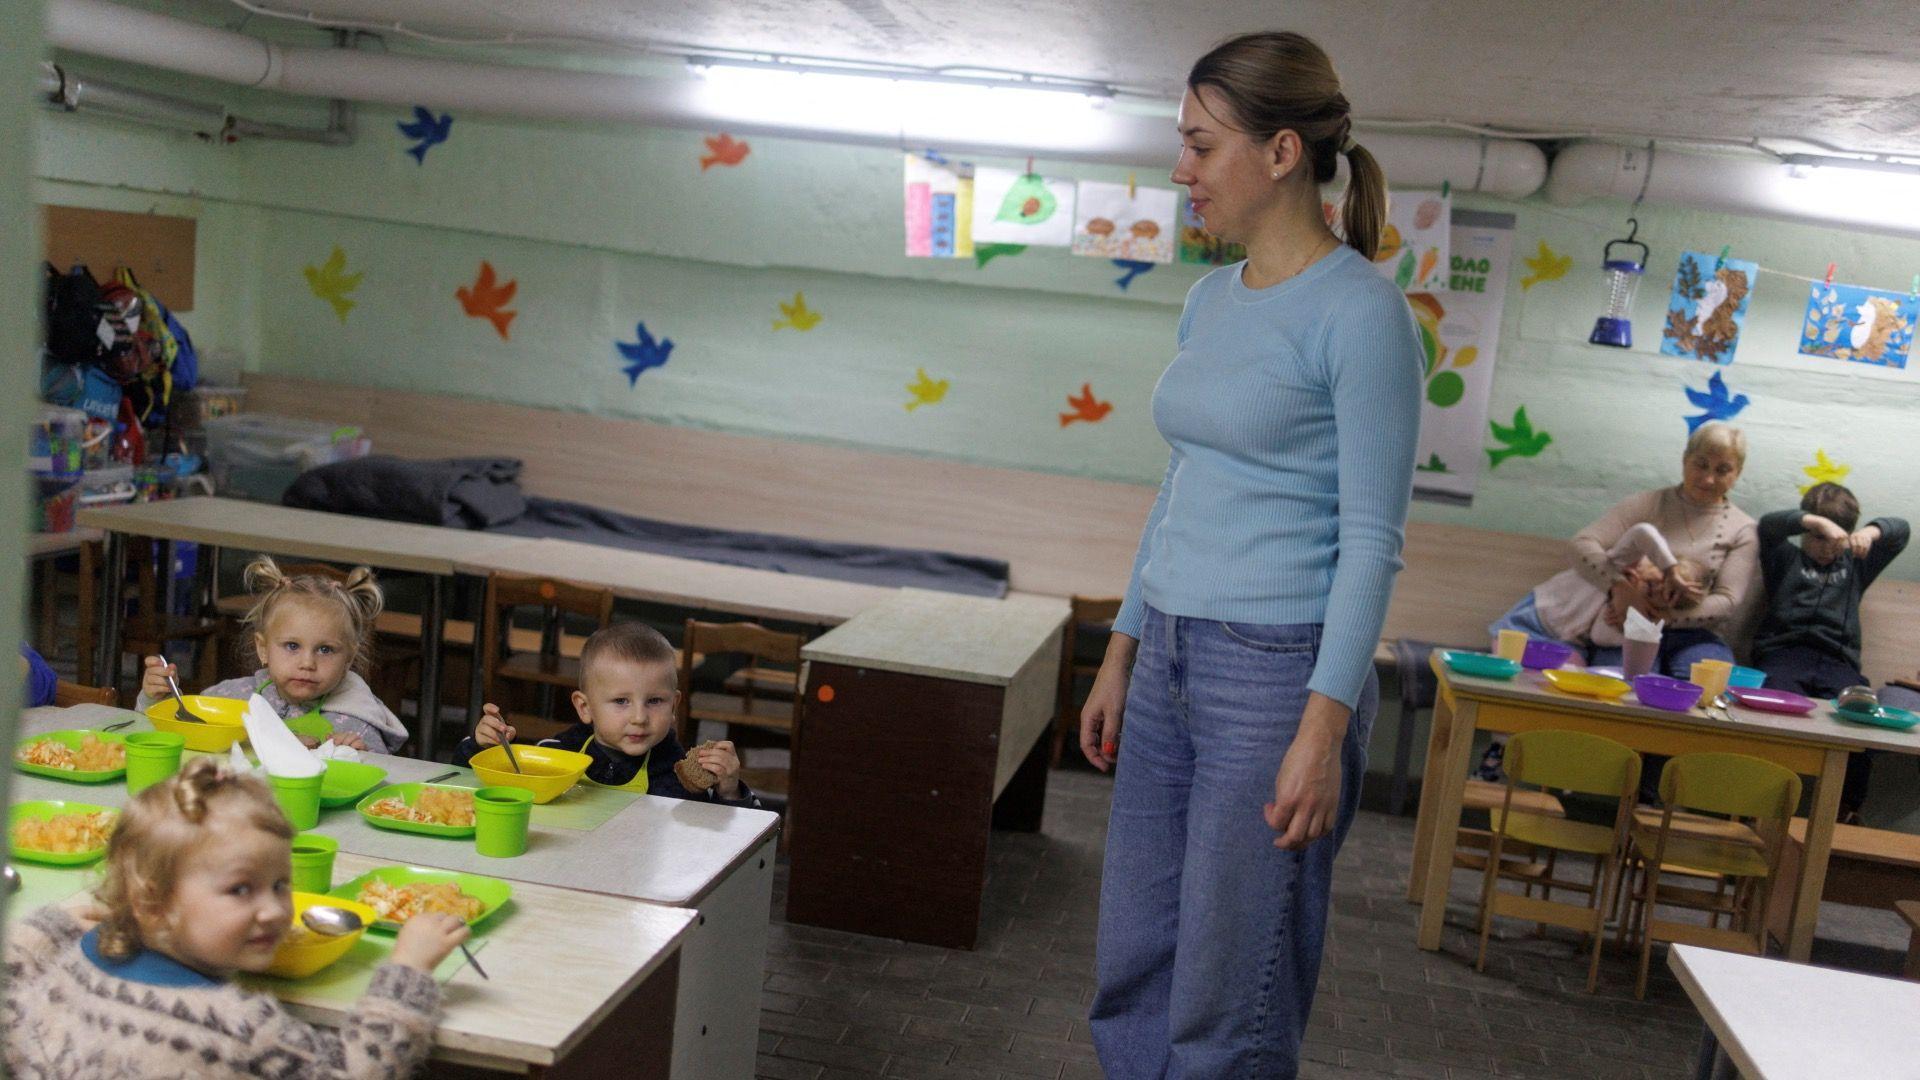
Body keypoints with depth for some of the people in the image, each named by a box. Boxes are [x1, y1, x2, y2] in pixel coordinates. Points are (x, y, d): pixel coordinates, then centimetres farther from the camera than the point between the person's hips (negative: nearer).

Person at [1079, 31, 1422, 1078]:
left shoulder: (1357, 311, -13)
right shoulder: (1209, 299, 11)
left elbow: (1372, 540, -15)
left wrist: (1323, 727, -20)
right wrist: (1121, 655, 17)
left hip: (1277, 674, -8)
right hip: (1170, 665, 8)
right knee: (1130, 967, 16)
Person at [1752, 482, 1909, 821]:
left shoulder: (1855, 565, 31)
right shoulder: (1786, 558, 23)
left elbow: (1900, 531, 24)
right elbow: (1768, 525, 4)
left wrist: (1871, 531, 1)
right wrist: (1818, 522, -11)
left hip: (1837, 661, 2)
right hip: (1784, 652, -2)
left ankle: (1848, 810, -20)